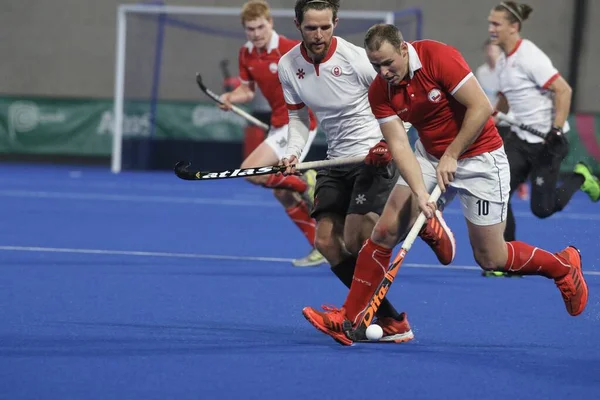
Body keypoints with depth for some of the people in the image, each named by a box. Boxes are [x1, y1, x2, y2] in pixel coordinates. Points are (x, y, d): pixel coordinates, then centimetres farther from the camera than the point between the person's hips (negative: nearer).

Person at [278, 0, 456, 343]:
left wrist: (389, 143, -26)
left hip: (376, 156, -7)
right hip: (338, 160, 7)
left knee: (354, 242, -18)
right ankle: (390, 323, 0)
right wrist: (294, 153, -6)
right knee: (327, 241, -6)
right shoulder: (288, 67, 0)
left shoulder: (355, 58, -18)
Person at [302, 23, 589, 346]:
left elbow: (481, 107, -24)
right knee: (384, 231, -7)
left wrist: (451, 156, -20)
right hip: (429, 156, 5)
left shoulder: (438, 57, -25)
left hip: (479, 158, -5)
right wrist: (420, 194, -29)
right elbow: (399, 146, -15)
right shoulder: (380, 92, -10)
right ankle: (348, 318, -1)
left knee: (490, 258, -1)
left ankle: (563, 266, 25)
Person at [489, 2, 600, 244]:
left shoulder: (529, 57, -19)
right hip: (520, 139, 8)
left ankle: (580, 179, 22)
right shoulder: (502, 61, 7)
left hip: (546, 141, -8)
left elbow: (563, 91, -22)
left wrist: (556, 132, -26)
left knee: (542, 208, -5)